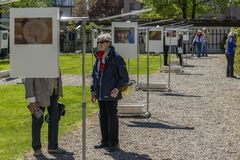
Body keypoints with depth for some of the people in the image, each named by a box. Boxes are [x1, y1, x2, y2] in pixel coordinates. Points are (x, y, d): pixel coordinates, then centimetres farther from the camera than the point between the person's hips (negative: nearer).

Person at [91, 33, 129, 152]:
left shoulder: (116, 58, -11)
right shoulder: (99, 58, 10)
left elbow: (125, 78, -8)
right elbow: (95, 75, 20)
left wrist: (118, 88, -21)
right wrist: (93, 90, 13)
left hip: (111, 94, -7)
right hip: (100, 94, 7)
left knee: (112, 118, -1)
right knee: (103, 118, 13)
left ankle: (114, 143, 7)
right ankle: (105, 141, 24)